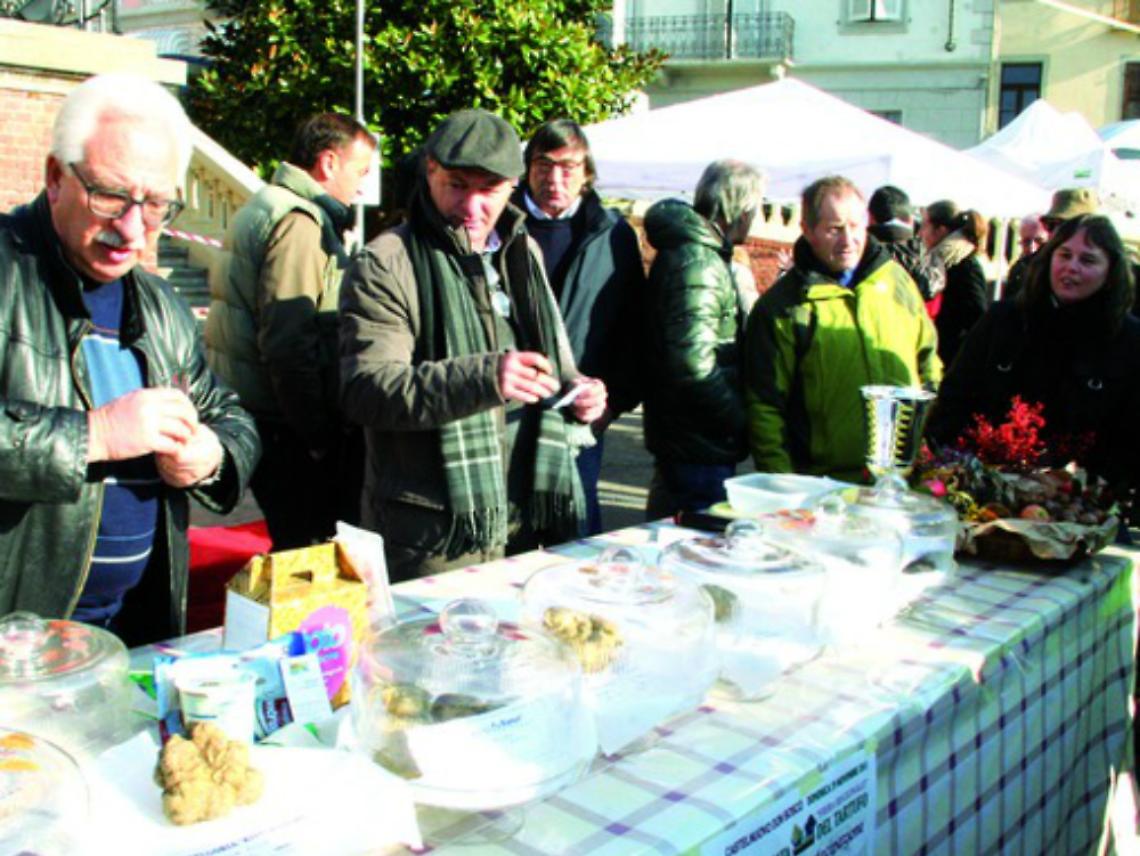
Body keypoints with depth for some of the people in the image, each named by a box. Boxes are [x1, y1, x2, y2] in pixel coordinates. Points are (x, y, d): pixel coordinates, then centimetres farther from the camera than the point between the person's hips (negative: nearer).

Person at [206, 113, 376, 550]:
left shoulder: (266, 207, 18)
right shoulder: (299, 222, -15)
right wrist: (319, 436, -18)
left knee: (295, 546, 17)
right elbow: (288, 344, -23)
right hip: (284, 428, -10)